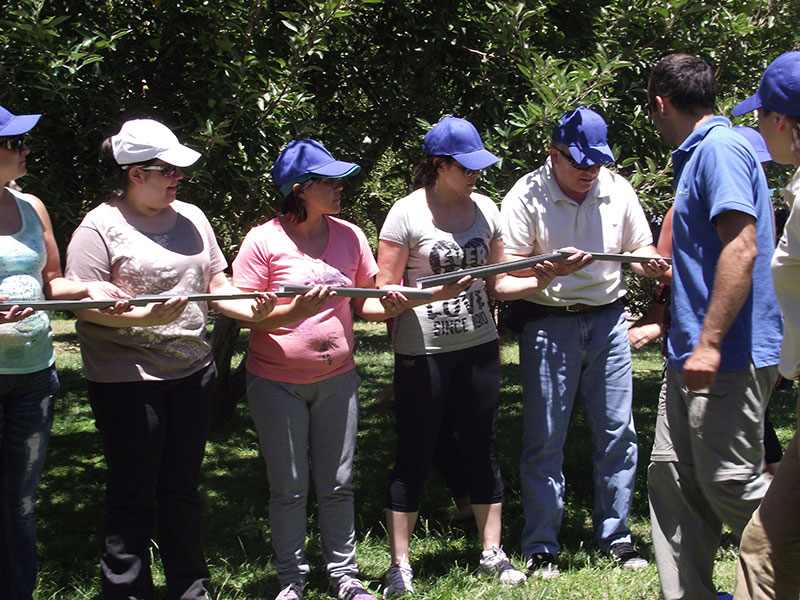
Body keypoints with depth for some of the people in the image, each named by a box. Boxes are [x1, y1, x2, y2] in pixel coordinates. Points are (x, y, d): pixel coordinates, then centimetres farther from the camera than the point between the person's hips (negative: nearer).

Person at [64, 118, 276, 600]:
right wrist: (146, 316, -26)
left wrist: (249, 309, -7)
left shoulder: (191, 217, 11)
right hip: (128, 380, -6)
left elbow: (215, 285, 13)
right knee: (134, 493, 1)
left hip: (192, 371, 6)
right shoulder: (101, 227, -8)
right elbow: (85, 304, -14)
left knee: (183, 487, 15)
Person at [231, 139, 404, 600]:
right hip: (277, 383, -3)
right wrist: (297, 310, -26)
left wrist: (388, 306, -12)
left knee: (338, 484, 9)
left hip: (337, 378, 3)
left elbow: (362, 302, 10)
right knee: (289, 488, 6)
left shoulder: (350, 235, 3)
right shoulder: (264, 242, -10)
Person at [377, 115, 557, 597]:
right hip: (423, 353, -4)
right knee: (415, 456, 2)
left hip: (478, 348, 5)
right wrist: (435, 293, -24)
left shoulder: (486, 209, 7)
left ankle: (493, 553, 21)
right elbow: (384, 293, -9)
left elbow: (498, 283, 11)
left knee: (483, 450, 10)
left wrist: (539, 282, -7)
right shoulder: (407, 214, -8)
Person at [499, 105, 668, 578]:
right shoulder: (525, 197, -7)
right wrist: (554, 268, -27)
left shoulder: (618, 189, 4)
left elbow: (640, 247, 12)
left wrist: (653, 263, -12)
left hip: (608, 319, 3)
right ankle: (541, 548, 10)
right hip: (549, 323, -3)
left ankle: (616, 536, 18)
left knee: (618, 431, 5)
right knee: (545, 439, 0)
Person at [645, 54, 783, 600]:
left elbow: (741, 248, -24)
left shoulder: (721, 149, -13)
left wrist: (710, 343, -27)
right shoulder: (698, 155, 18)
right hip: (694, 354, 10)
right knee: (672, 475, 10)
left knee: (731, 483, -6)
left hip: (728, 356, -10)